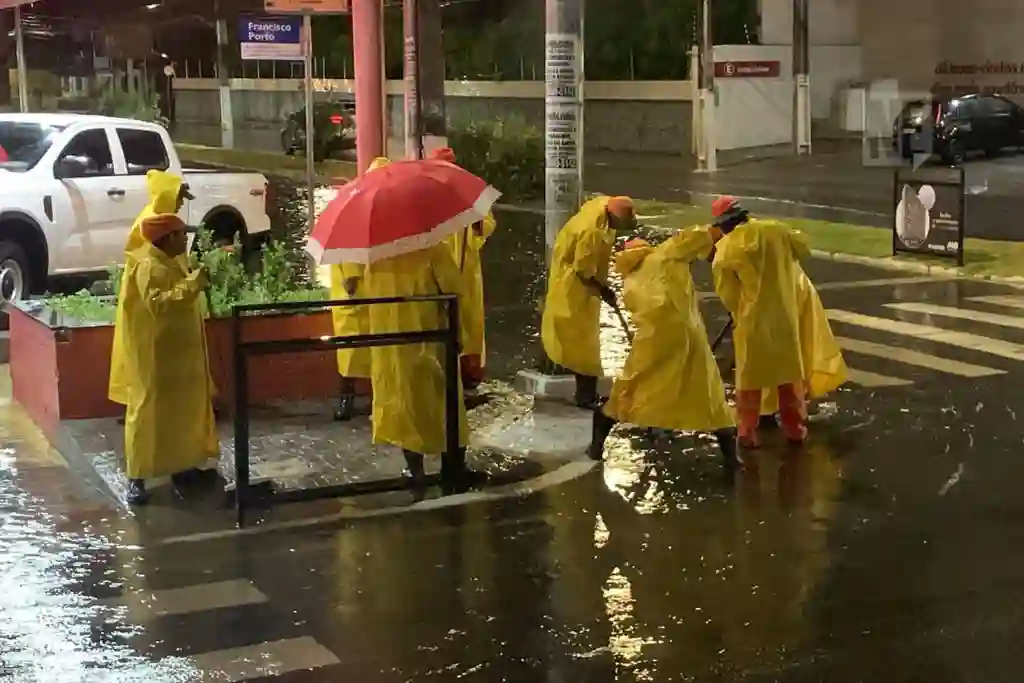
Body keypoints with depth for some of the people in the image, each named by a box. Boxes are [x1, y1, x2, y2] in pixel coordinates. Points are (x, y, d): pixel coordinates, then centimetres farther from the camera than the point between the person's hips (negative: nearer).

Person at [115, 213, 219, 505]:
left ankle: (179, 465, 26)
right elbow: (158, 304, -33)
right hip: (154, 355, -10)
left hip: (174, 352, 10)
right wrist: (193, 283, -33)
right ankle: (136, 478, -1)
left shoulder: (166, 262, 11)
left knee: (179, 409, 15)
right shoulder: (148, 266, -20)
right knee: (149, 411, -6)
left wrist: (196, 282, 11)